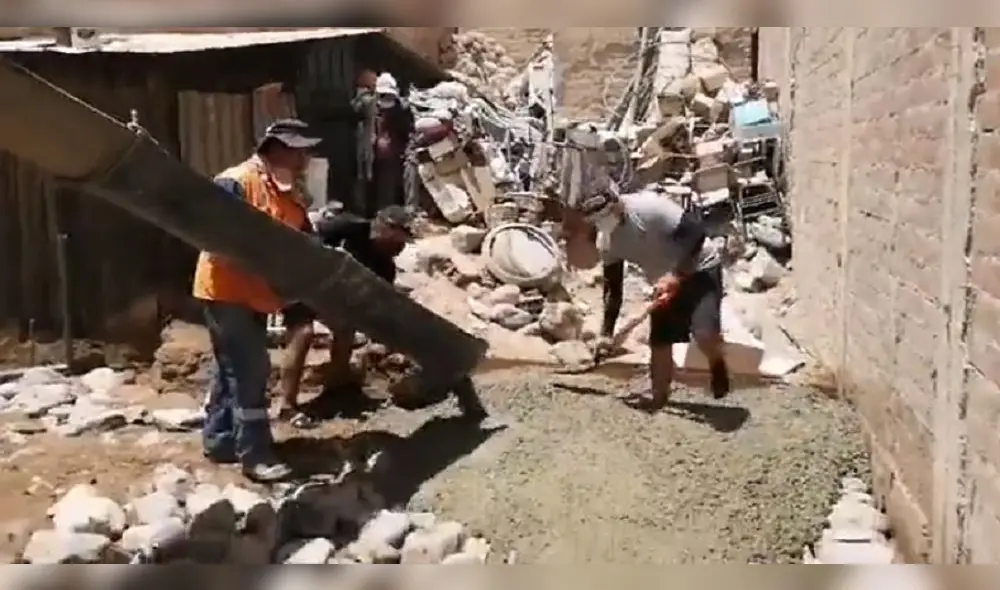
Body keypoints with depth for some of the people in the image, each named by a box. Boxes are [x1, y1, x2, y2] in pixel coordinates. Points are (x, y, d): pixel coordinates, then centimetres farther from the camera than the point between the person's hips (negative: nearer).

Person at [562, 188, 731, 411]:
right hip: (666, 281, 7)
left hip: (700, 267, -7)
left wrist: (675, 275, -33)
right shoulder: (606, 242, -7)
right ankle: (658, 394, 22)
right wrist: (606, 332, -2)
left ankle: (718, 366, 8)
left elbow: (696, 231, -29)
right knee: (659, 340, 5)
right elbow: (612, 287, 1)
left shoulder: (647, 206, -30)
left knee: (704, 332, -23)